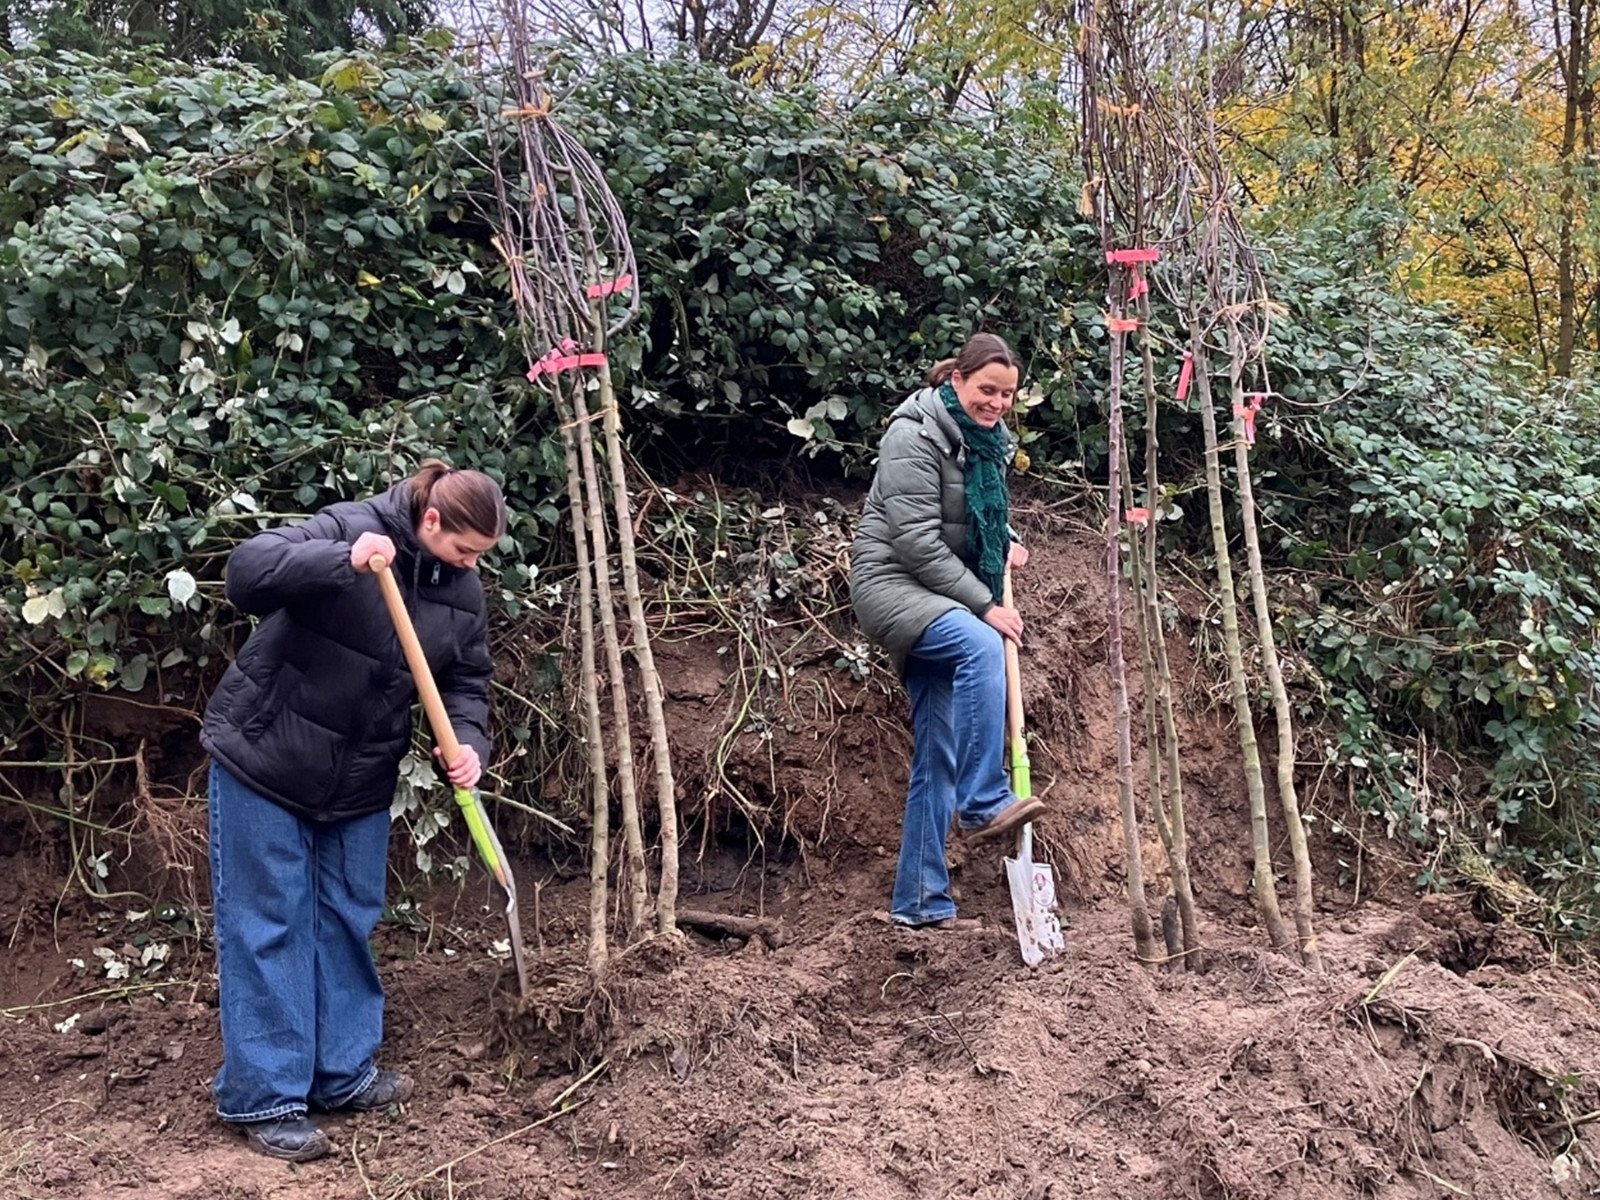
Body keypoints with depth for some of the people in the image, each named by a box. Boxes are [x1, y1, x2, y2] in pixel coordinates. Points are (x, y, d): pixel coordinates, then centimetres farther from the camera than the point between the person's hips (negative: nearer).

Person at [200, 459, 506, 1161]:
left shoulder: (464, 592, -1)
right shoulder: (350, 528, -20)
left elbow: (467, 682, 5)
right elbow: (246, 574, -31)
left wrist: (468, 745, -14)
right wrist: (342, 561, -44)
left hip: (359, 781, 6)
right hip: (264, 759, -6)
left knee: (347, 923, 14)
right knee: (266, 925, -1)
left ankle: (343, 1074, 27)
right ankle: (263, 1096, 7)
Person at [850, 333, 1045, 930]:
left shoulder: (988, 442, 11)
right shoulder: (915, 438, -14)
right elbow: (918, 542, -20)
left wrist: (1007, 542, 9)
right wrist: (984, 605, -20)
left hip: (944, 596, 8)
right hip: (891, 583, -8)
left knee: (938, 753, 3)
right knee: (980, 645, -37)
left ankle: (921, 901, 7)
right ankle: (983, 805, -34)